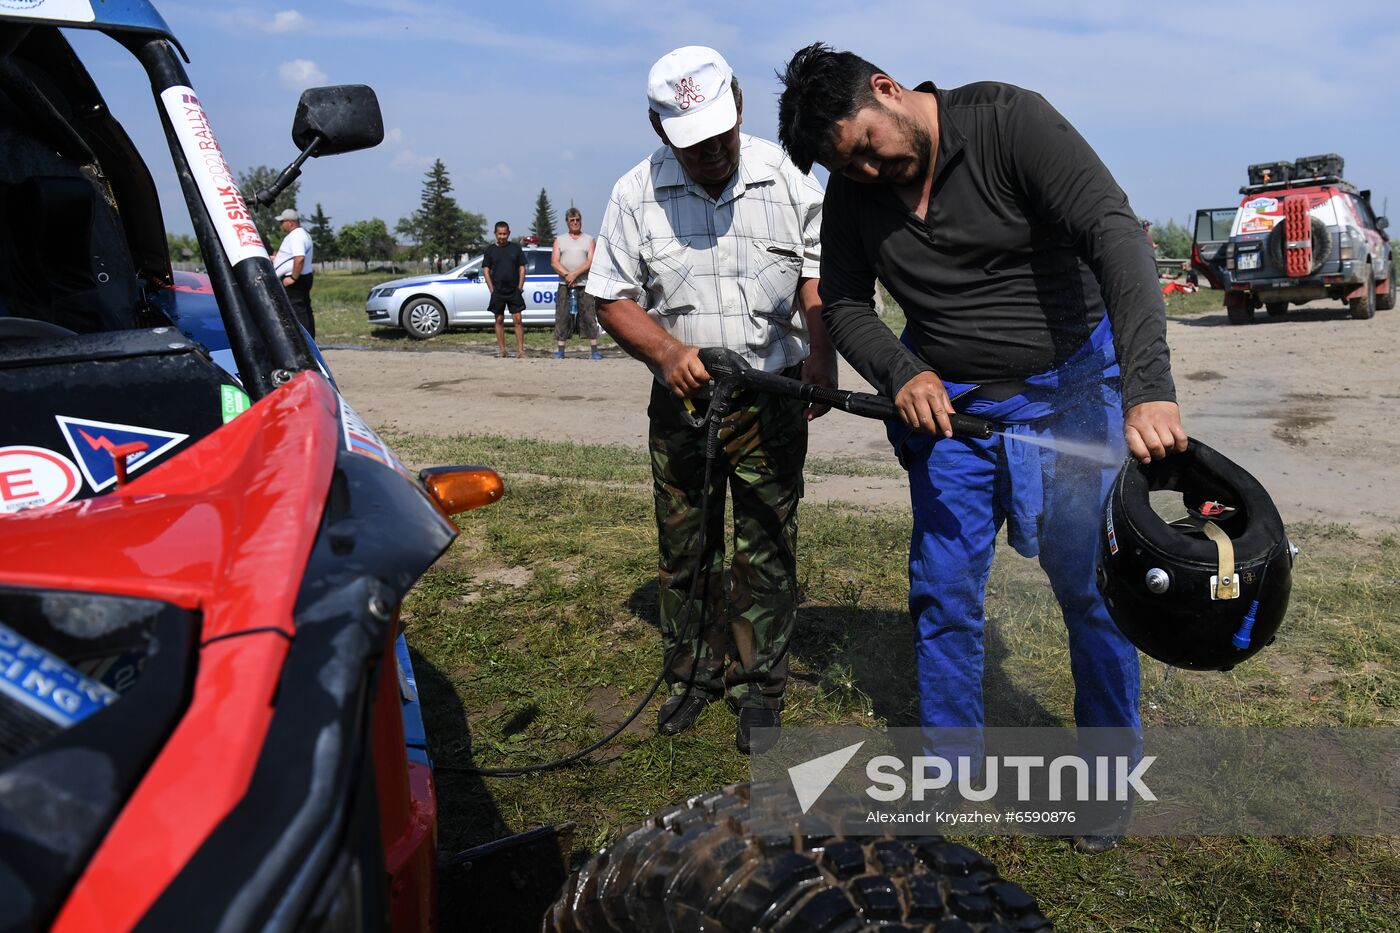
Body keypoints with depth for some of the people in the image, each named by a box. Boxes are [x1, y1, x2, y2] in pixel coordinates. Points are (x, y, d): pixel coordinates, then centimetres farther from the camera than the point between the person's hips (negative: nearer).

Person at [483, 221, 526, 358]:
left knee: (518, 319, -5)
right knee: (499, 320, 3)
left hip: (514, 291, 0)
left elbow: (522, 268, 8)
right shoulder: (490, 250, 7)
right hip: (498, 292, 1)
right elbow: (486, 270, 6)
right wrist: (492, 290, -3)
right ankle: (501, 350, 9)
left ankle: (520, 350, -4)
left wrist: (520, 287, -2)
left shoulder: (516, 248, 7)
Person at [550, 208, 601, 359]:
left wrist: (575, 274, -16)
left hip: (585, 285, -1)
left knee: (589, 317, -5)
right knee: (562, 318, -1)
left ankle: (595, 351, -5)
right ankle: (560, 351, 1)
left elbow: (591, 261, -3)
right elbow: (554, 262, 3)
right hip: (564, 285, 1)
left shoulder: (589, 240, 10)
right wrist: (567, 275, -14)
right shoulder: (560, 240, 13)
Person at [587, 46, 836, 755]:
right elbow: (613, 297, 1)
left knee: (768, 549, 3)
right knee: (684, 544, 10)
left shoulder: (786, 179, -3)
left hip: (772, 396, -1)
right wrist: (667, 350, -17)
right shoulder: (636, 193, -2)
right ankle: (694, 674, 28)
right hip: (681, 398, 1)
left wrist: (820, 351, -15)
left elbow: (816, 274, 3)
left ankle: (760, 687, 18)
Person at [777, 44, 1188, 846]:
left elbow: (1115, 232, -26)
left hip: (1070, 389, -3)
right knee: (943, 597, 5)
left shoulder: (1010, 120, -17)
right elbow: (844, 303, 5)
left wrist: (1149, 387, -38)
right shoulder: (852, 190, -2)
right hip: (948, 407, 4)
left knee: (1094, 591, 3)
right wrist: (902, 374, -17)